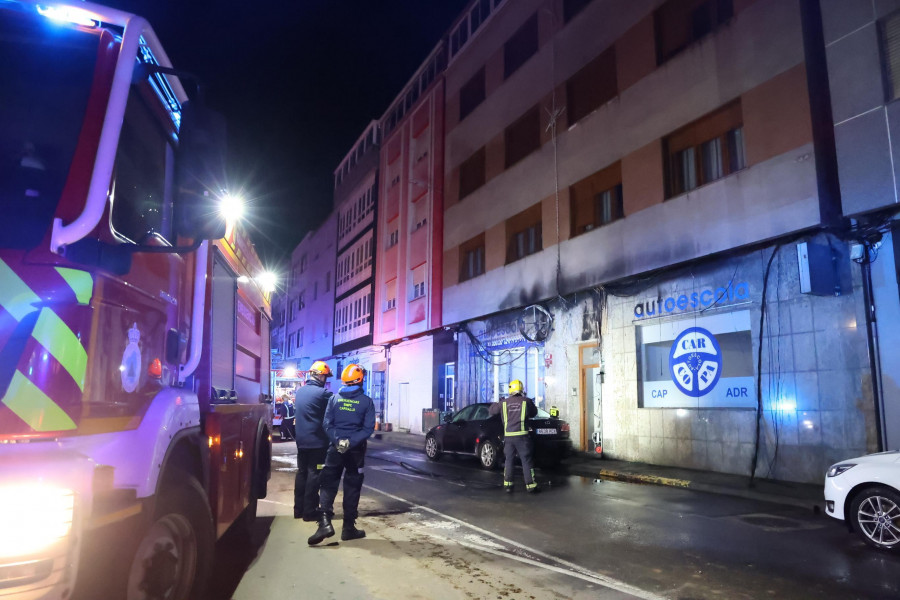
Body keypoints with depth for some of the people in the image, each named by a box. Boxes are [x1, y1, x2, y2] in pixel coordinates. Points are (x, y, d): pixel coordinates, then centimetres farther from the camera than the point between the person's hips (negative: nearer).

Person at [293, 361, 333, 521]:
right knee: (314, 474, 0)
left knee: (301, 472, 14)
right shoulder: (323, 393, -16)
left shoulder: (300, 391, 9)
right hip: (317, 441, -7)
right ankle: (309, 511, 3)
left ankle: (299, 509, 21)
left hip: (301, 440, 8)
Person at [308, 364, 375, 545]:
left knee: (328, 485, 5)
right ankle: (348, 528, 12)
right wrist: (351, 442, -14)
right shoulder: (366, 401, -4)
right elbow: (368, 428, -11)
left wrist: (337, 440, -12)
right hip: (355, 450, -1)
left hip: (335, 448, 1)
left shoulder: (334, 399, 1)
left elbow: (327, 424, -5)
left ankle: (325, 522, -11)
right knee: (352, 488, 7)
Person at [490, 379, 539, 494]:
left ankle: (507, 485, 13)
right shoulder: (527, 401, -1)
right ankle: (530, 485, 5)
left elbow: (492, 410, 17)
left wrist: (497, 403, 36)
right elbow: (534, 413, 14)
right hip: (522, 436, -2)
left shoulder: (504, 403, 4)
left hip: (508, 436, 2)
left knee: (509, 460, 13)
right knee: (526, 461, 4)